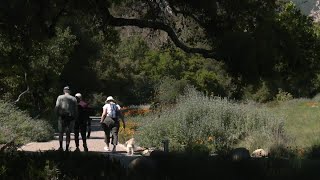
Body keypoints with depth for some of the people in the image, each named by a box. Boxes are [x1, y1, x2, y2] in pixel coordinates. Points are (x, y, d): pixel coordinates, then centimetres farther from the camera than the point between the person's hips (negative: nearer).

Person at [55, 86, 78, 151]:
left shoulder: (60, 97, 4)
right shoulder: (73, 99, 9)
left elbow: (57, 107, -6)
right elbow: (76, 109, 6)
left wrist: (57, 114, 7)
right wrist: (75, 117, 13)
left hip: (62, 116, -1)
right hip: (70, 117, 1)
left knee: (61, 132, 10)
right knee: (68, 133, 6)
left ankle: (61, 146, -5)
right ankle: (67, 148, 3)